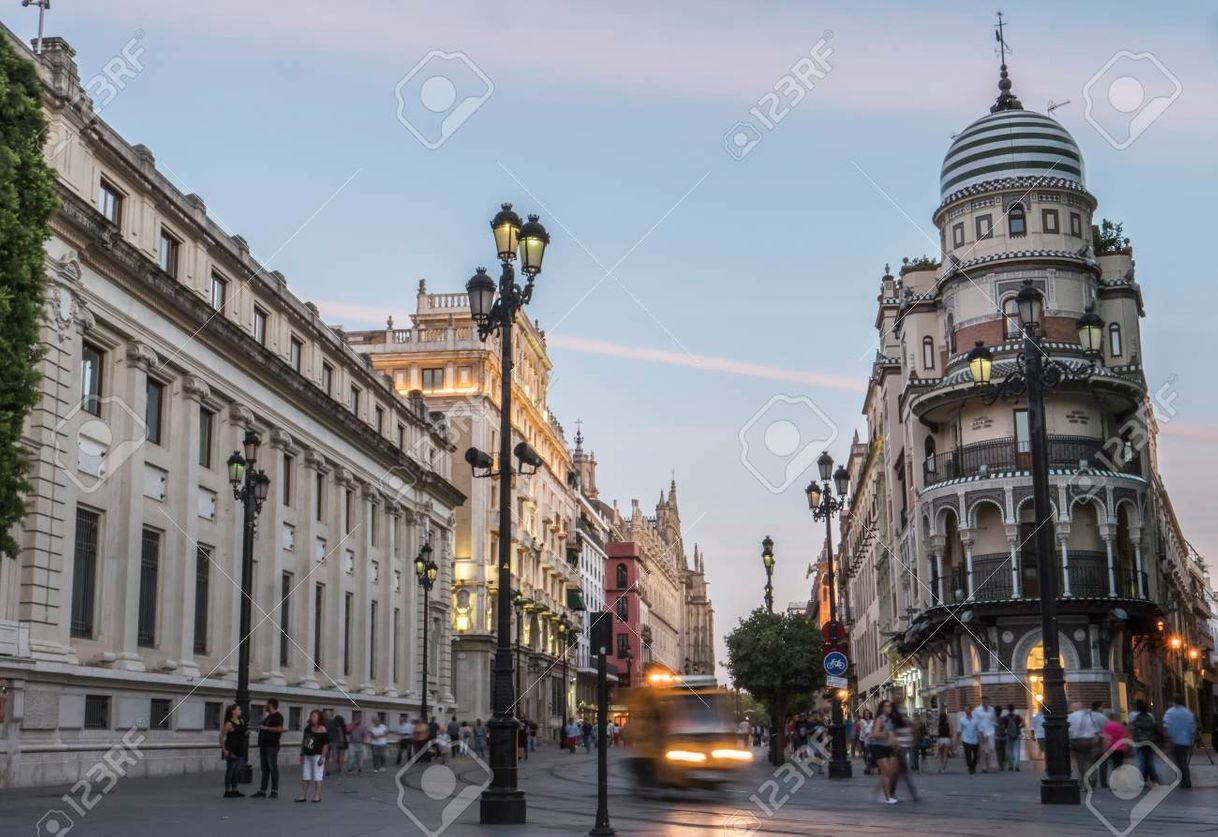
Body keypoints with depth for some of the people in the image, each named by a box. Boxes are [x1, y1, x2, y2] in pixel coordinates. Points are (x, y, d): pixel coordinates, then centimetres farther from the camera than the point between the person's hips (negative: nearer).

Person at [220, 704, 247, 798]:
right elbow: (221, 737, -15)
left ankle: (234, 790, 20)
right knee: (230, 770, -1)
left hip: (240, 750, 8)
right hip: (231, 750, -8)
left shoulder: (241, 721, 7)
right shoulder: (229, 724, -15)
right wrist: (224, 749, -17)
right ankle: (227, 791, 5)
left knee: (237, 771, 12)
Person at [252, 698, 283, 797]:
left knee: (273, 768, -6)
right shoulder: (268, 716, 21)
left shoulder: (277, 716, -9)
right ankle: (262, 791, 14)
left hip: (272, 746, -10)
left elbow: (279, 729, -22)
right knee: (265, 769, 11)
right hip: (264, 745, 10)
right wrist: (260, 728, 11)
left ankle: (275, 792, -4)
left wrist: (265, 728, -19)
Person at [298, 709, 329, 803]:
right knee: (305, 776, 10)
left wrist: (322, 757, -18)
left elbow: (325, 744, -14)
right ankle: (303, 795, 15)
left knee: (317, 776, -3)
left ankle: (317, 796, 2)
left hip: (317, 755, -8)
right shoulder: (308, 727, 8)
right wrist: (302, 754, 16)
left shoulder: (322, 730, -13)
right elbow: (303, 740, 17)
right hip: (307, 755, 8)